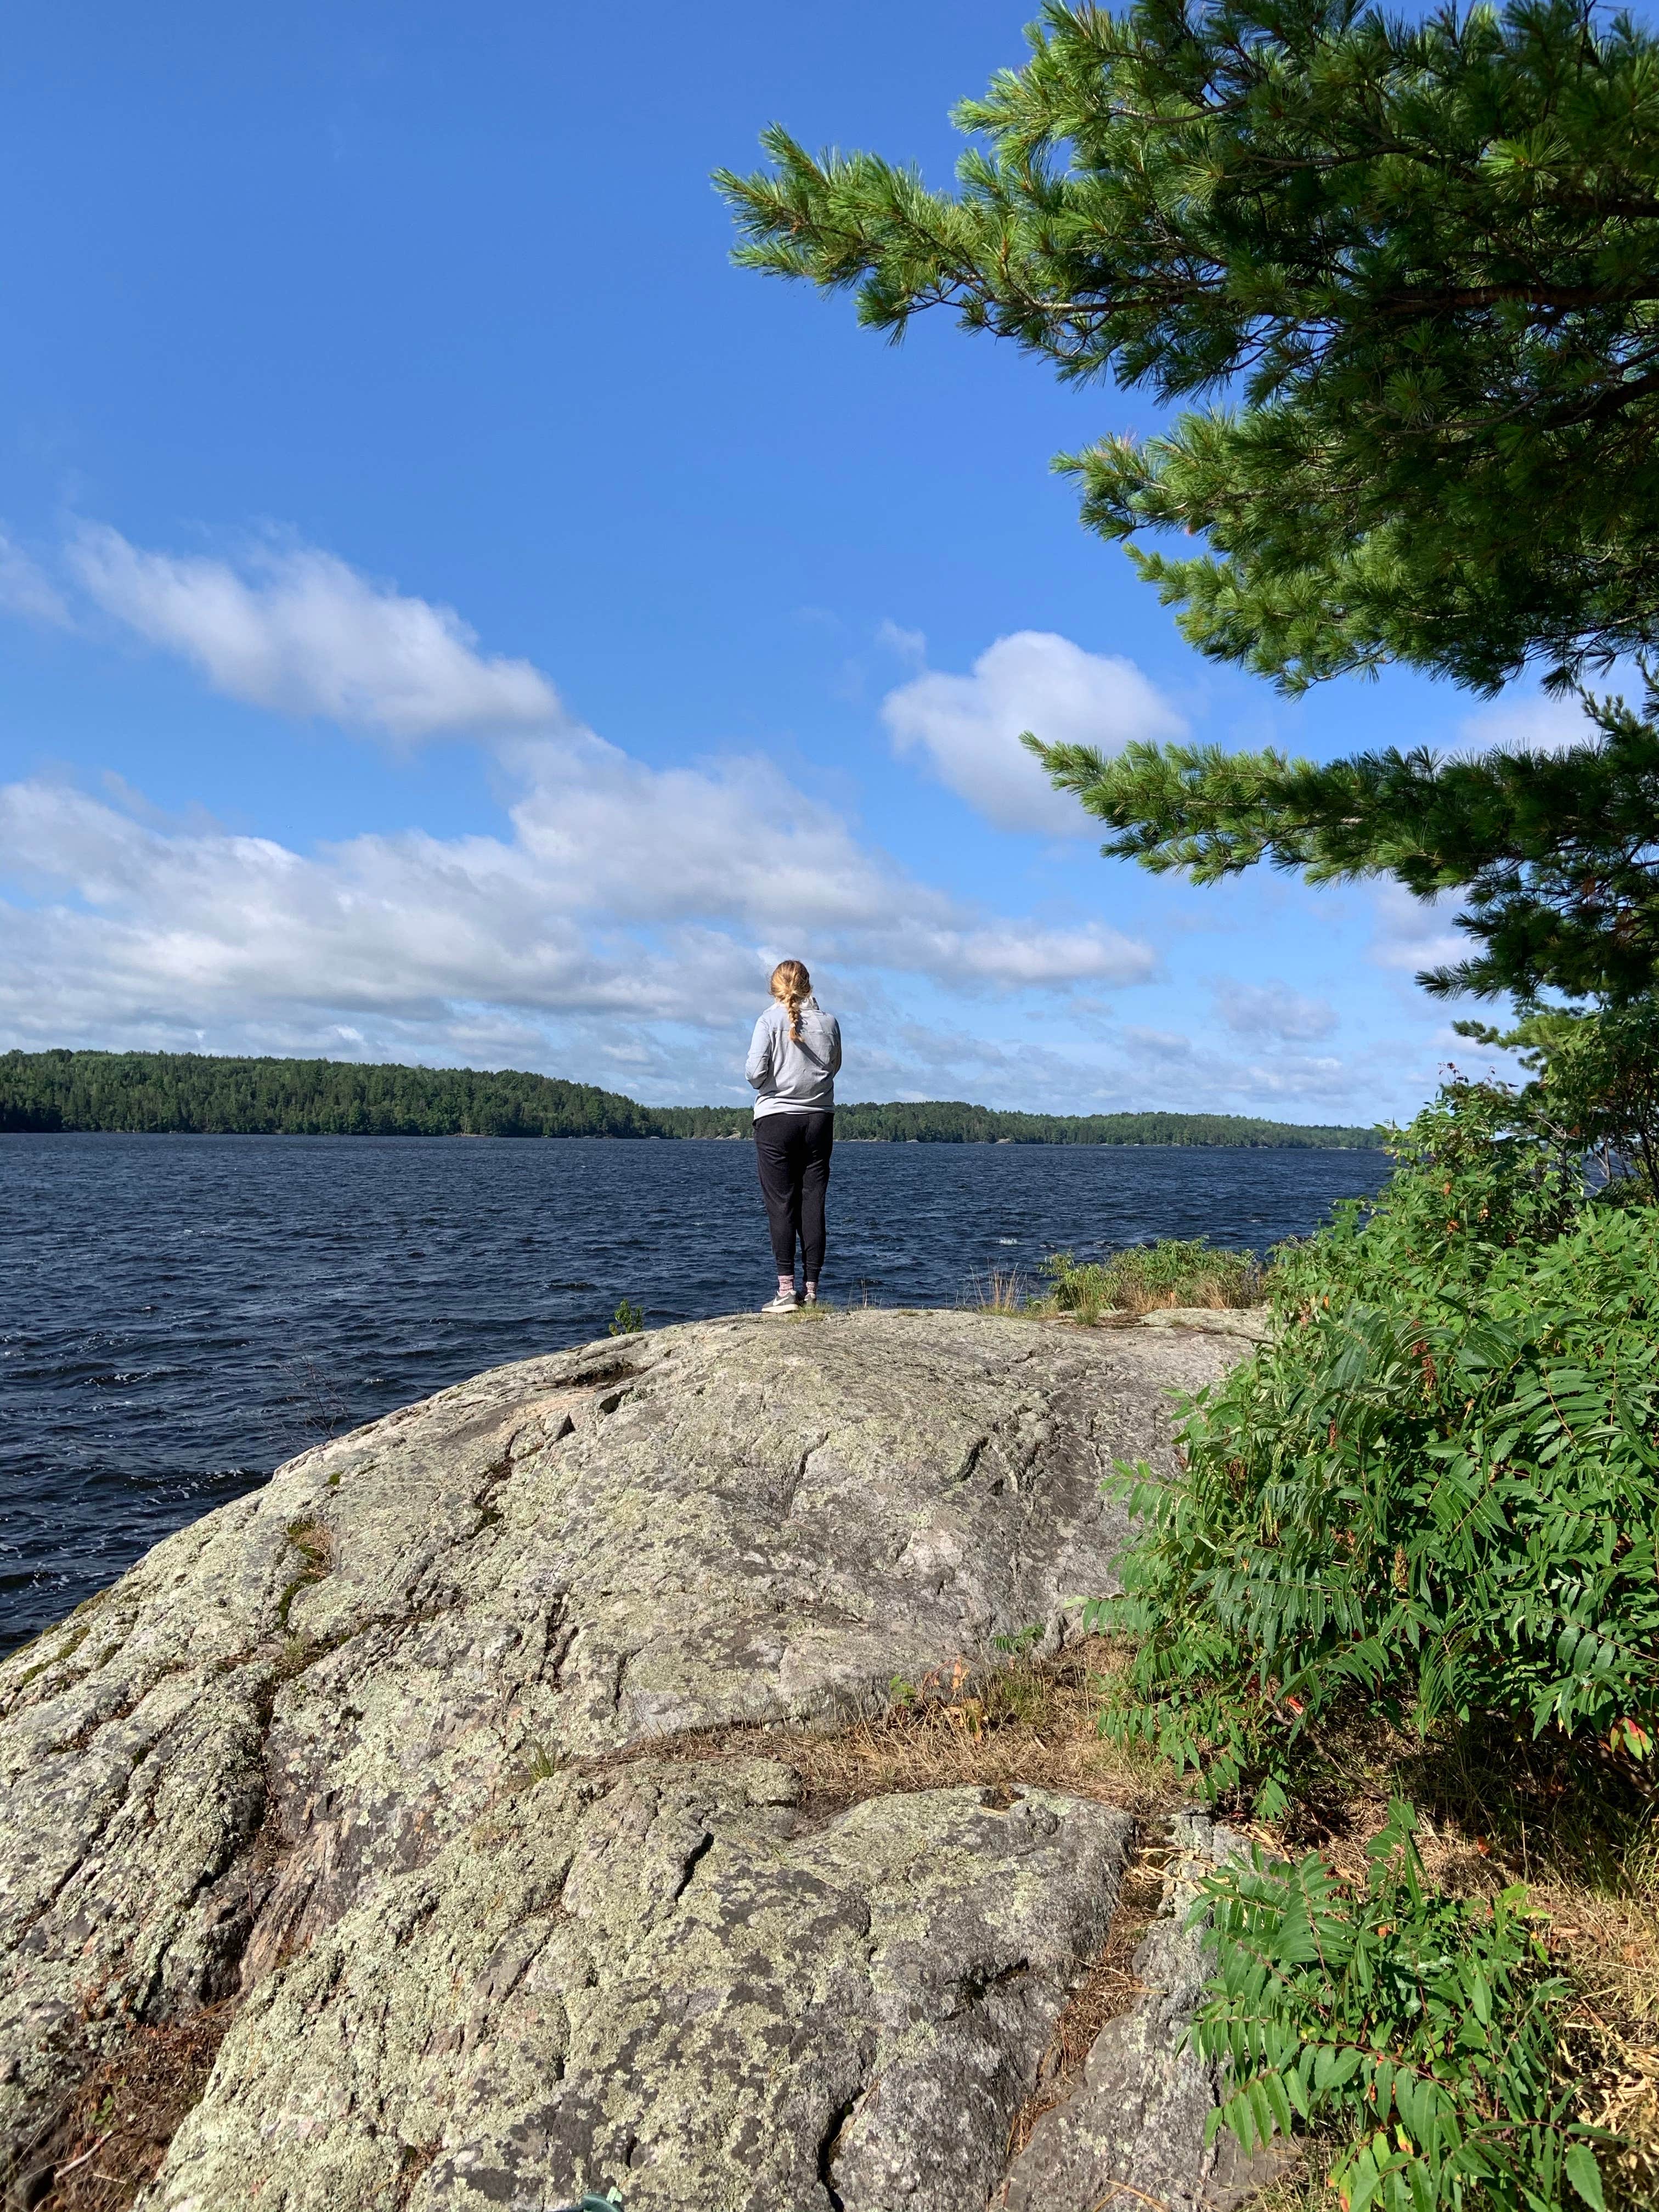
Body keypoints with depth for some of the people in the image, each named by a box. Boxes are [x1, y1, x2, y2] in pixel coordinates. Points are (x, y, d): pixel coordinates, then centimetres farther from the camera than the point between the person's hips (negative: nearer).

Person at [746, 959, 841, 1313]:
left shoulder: (770, 1020, -7)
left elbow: (755, 1072, -12)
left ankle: (786, 1290, -6)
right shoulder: (829, 1021, 3)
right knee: (813, 1203, 5)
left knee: (781, 1205, -1)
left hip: (776, 1118, -3)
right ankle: (811, 1290, 6)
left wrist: (766, 1082, 8)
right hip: (819, 1118, 3)